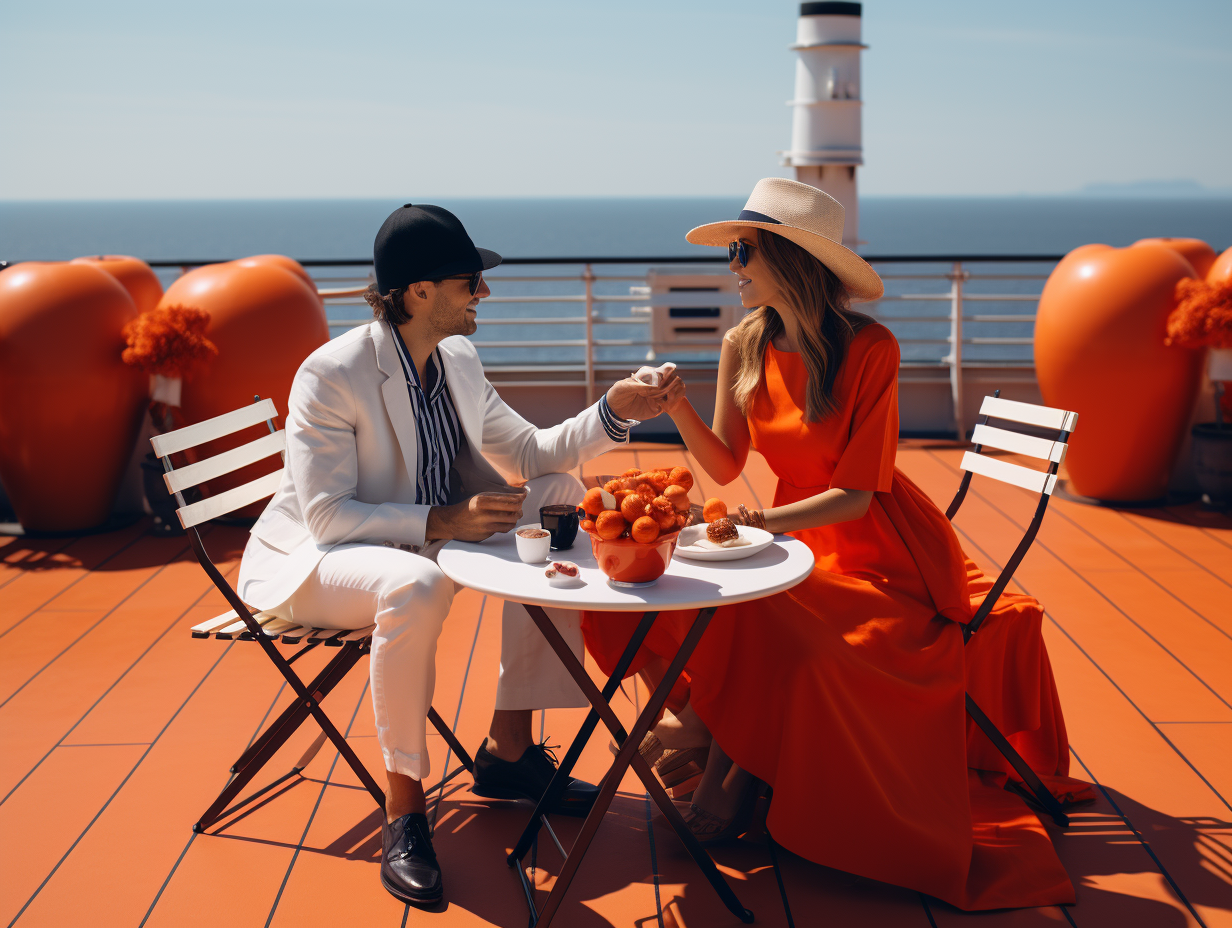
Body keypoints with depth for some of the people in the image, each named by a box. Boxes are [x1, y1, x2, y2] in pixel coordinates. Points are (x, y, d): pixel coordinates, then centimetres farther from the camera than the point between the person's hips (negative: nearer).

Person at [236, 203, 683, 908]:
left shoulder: (460, 360, 0)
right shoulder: (332, 374, -22)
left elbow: (532, 456, 3)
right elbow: (326, 515, -25)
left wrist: (613, 414, -11)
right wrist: (440, 522, -33)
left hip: (422, 544, 8)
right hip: (309, 560, -8)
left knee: (560, 499, -7)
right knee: (416, 585, -40)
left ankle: (509, 748, -3)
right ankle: (404, 810, -21)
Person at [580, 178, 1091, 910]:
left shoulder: (871, 350, -18)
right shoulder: (745, 345, -1)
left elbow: (856, 493, -18)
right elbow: (726, 466, 3)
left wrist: (771, 520, -30)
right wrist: (678, 409, -12)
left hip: (874, 545, -5)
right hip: (792, 536, 6)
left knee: (763, 614, -30)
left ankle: (737, 767, -3)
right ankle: (707, 718, 7)